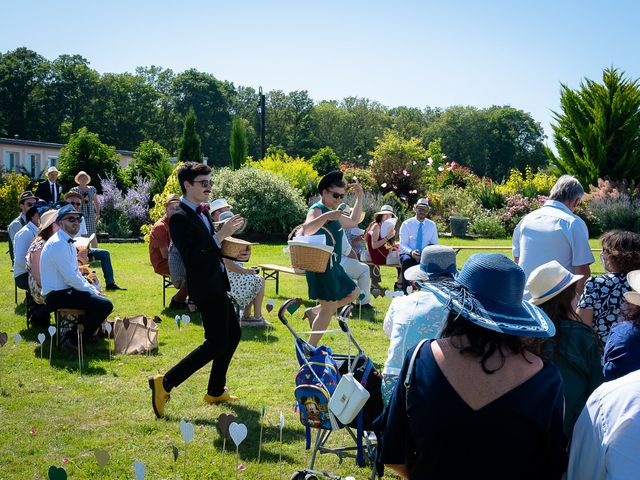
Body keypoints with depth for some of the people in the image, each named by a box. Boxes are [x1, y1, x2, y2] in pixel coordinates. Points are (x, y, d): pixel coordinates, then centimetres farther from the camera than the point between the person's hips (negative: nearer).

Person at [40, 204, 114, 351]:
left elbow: (75, 274, 20)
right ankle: (73, 341, -11)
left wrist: (94, 290, 7)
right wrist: (92, 291, -12)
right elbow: (70, 278, -22)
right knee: (105, 305, -21)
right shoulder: (58, 244, -18)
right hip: (57, 295, -11)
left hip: (66, 290, 11)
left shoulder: (69, 242, 15)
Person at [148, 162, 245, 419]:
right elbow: (191, 258, -26)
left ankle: (216, 391, 27)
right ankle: (165, 383, -3)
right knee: (215, 343, -8)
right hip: (205, 288, -10)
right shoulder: (179, 218, -18)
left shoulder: (202, 212, 11)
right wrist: (220, 236, -26)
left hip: (216, 284, 10)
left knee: (233, 334, 16)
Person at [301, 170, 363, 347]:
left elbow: (353, 221, 31)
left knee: (353, 292, 20)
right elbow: (306, 230, -31)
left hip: (332, 265, 10)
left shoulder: (331, 213, 18)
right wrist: (327, 217, -42)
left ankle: (313, 312, 20)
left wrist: (359, 198, 23)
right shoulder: (317, 210, -12)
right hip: (321, 265, -10)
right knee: (329, 308, -9)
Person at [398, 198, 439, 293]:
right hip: (408, 254, -2)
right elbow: (403, 244, -3)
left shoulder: (432, 225, 9)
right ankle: (406, 291, -32)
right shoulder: (406, 224, 2)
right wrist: (411, 252, -26)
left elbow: (435, 244, 11)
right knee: (406, 260, -37)